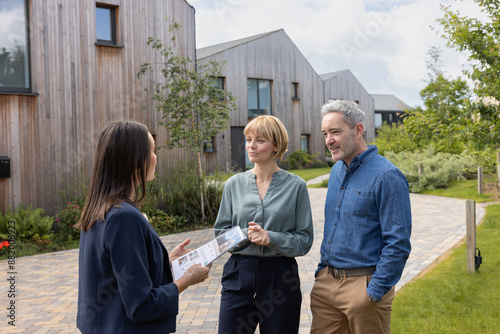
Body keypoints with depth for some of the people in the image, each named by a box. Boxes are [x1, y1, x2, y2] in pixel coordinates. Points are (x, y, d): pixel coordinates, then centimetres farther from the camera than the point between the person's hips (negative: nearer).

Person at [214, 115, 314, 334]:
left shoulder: (296, 186, -2)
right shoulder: (234, 184, 5)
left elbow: (304, 241, -2)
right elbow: (220, 234, 6)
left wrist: (271, 238, -17)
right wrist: (246, 234, -13)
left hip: (280, 277, -1)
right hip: (239, 275, 2)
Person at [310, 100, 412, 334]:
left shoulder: (386, 176, -15)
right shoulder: (336, 171, 10)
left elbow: (398, 244, -16)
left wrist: (375, 292, -16)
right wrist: (323, 270, 14)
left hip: (364, 285, -7)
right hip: (326, 284, 7)